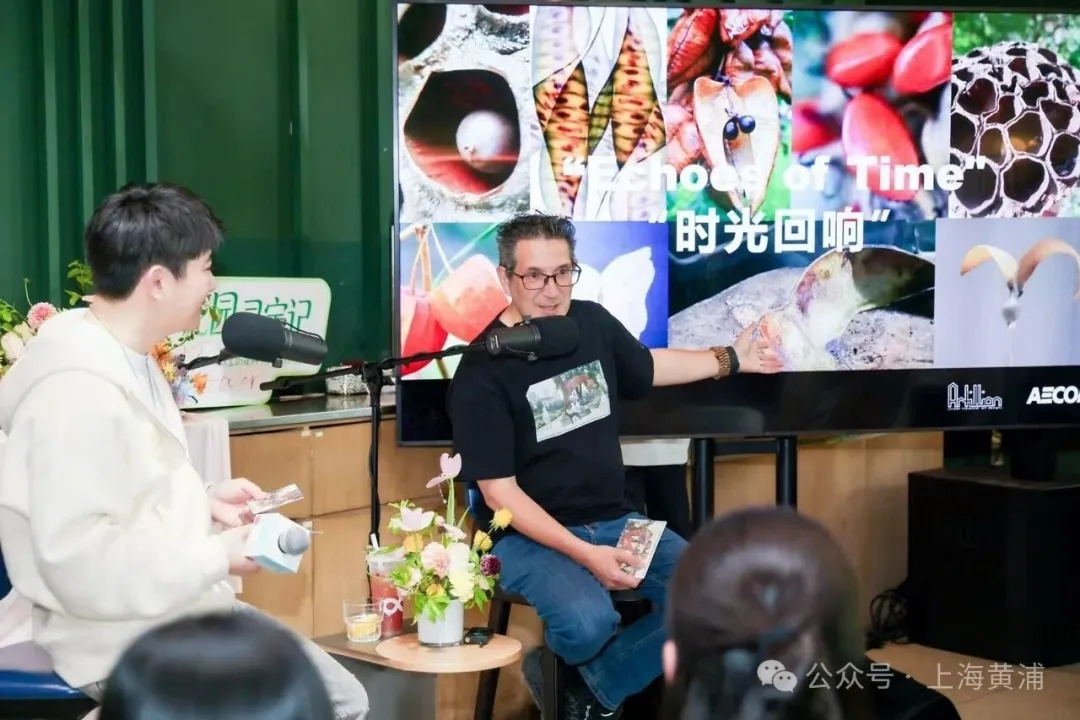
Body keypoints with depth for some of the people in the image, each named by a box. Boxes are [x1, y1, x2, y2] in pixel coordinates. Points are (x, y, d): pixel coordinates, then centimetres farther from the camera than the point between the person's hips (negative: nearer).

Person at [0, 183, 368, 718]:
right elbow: (83, 566, -30)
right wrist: (218, 557, -19)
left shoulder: (130, 359, 9)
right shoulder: (76, 390, -26)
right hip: (126, 642, -10)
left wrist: (201, 501, 6)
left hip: (184, 610, 10)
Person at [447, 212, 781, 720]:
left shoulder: (593, 322, 2)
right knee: (588, 623, -34)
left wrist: (731, 359, 32)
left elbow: (649, 367, 25)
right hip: (531, 534, -6)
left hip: (614, 521, 6)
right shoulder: (483, 371, -16)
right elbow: (499, 492, -17)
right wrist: (583, 554, -25)